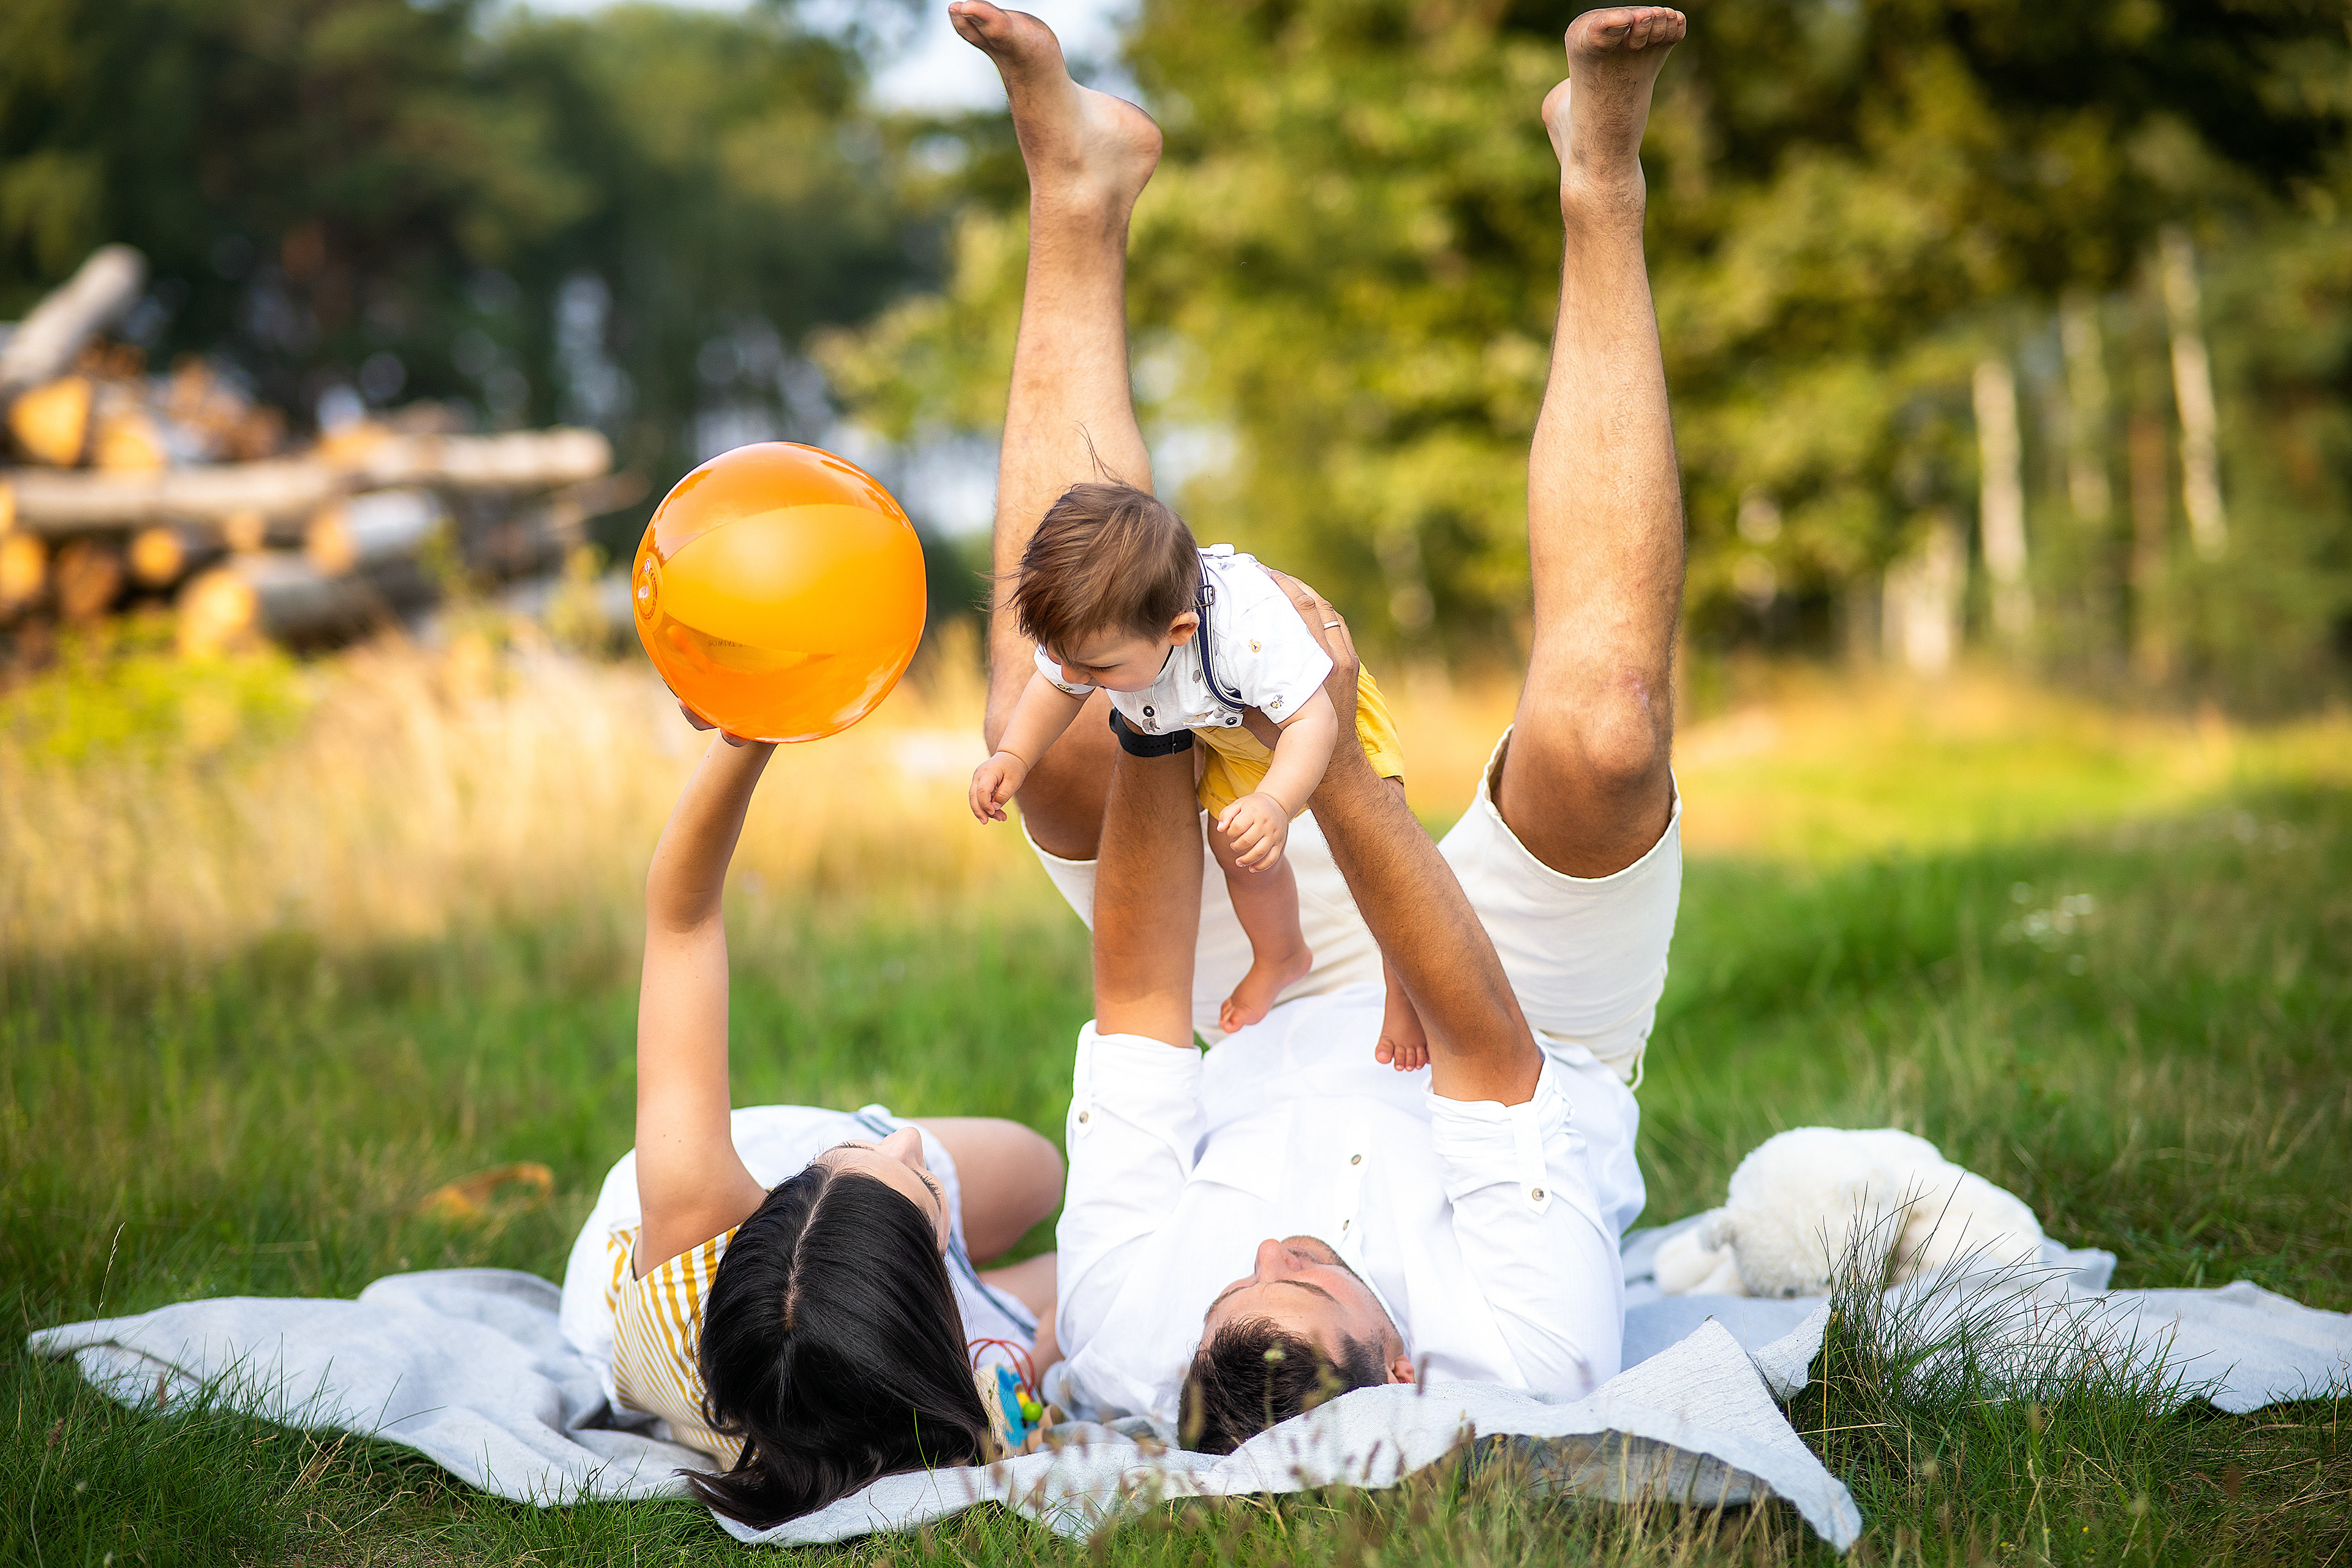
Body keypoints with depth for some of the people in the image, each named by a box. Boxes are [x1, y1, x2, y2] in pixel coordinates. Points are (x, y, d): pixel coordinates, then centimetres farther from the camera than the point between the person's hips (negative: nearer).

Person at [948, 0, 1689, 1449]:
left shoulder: (1127, 1344, -38)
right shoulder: (1526, 1364, -45)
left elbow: (1138, 1000, -30)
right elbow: (1491, 1048, -41)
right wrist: (1334, 766, -50)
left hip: (1279, 1030, 2)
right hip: (1542, 1019, -2)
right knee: (1598, 735, -33)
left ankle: (1081, 191, -8)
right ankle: (1597, 187, -17)